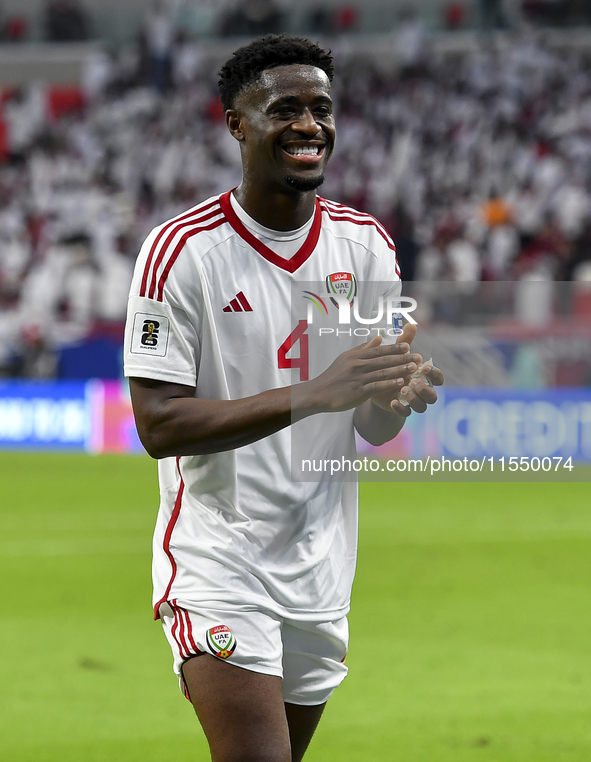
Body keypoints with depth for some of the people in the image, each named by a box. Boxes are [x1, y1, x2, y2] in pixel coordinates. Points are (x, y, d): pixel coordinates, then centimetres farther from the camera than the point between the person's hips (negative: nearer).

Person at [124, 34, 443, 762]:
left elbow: (370, 428, 5)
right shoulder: (180, 250, -13)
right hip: (217, 561, -6)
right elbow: (159, 426, -19)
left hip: (321, 564, 6)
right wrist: (316, 393, -29)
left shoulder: (365, 244, 4)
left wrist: (397, 397, -21)